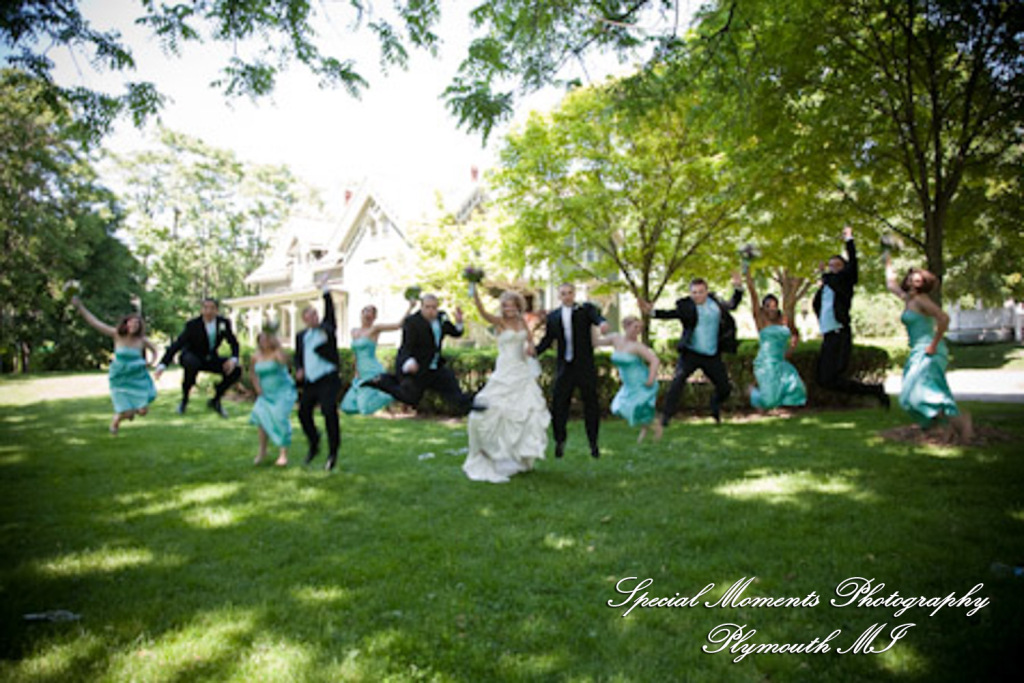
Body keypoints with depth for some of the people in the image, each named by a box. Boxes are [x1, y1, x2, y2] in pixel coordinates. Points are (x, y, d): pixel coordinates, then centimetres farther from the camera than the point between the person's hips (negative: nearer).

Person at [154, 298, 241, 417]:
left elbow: (234, 343, -3)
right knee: (193, 364, -40)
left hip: (210, 359, 4)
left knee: (236, 370, -16)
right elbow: (176, 345, -27)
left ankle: (215, 400, 6)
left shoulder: (224, 323, -13)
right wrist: (162, 365, -39)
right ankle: (184, 399, -14)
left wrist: (233, 359, -23)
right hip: (191, 357, -4)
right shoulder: (193, 325, -23)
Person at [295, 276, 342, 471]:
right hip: (309, 382, 5)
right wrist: (298, 370, 2)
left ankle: (333, 453, -6)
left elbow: (329, 311, -7)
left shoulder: (327, 329, 3)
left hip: (328, 380, -5)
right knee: (303, 412, 7)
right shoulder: (301, 336, 14)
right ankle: (314, 446, 30)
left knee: (329, 412, -16)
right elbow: (298, 356, 21)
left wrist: (325, 289, -8)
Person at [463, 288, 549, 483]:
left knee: (530, 411, 5)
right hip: (505, 372, -5)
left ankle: (522, 457, 23)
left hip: (523, 372, 5)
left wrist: (529, 347, -5)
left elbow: (530, 341, 19)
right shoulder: (499, 322, -5)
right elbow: (483, 313, -24)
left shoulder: (522, 321, 9)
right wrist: (475, 294, -39)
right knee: (495, 409, -10)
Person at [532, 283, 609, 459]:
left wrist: (603, 323, -42)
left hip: (585, 366, -2)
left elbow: (597, 317, -18)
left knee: (591, 404, 5)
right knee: (558, 404, 0)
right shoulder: (553, 316, 10)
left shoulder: (585, 309, 2)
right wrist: (536, 350, -12)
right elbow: (548, 339, 8)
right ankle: (559, 441, 17)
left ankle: (593, 443, 19)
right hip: (565, 367, 2)